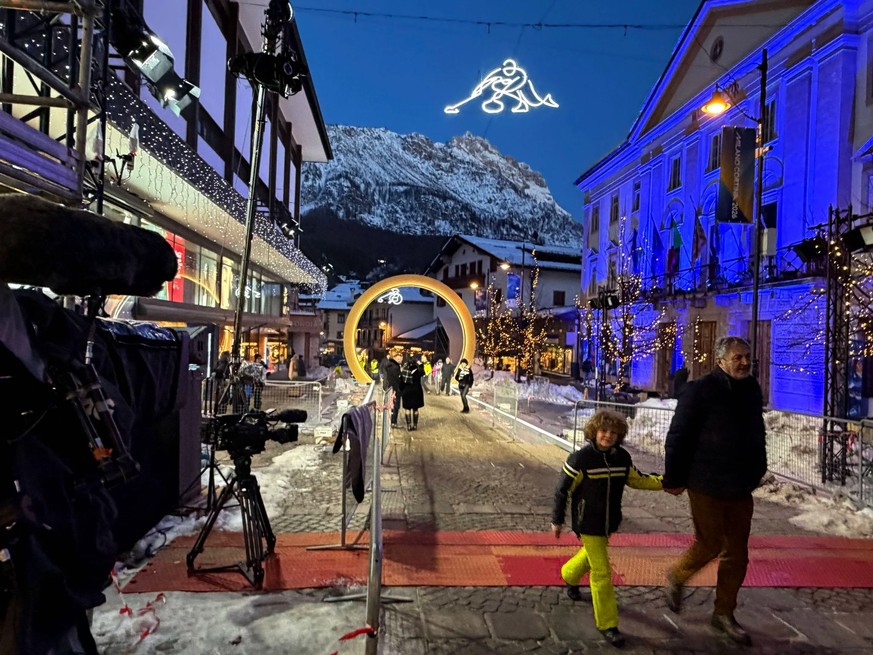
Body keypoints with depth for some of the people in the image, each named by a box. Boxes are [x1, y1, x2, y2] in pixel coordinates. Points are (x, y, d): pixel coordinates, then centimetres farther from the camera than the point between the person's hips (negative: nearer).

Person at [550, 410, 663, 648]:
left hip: (609, 522, 6)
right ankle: (607, 624, 11)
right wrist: (557, 520, -7)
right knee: (601, 571, -3)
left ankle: (569, 577, 58)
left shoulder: (622, 458, -5)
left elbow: (637, 479, 13)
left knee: (590, 556, 27)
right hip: (588, 523, -6)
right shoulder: (581, 458, -21)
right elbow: (563, 490, -13)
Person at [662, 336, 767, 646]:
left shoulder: (752, 389, 5)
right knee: (709, 544, 5)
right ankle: (676, 578, 34)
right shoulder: (700, 390, -16)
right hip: (707, 485, -6)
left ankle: (724, 614, 29)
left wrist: (756, 472, 13)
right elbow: (678, 436, -14)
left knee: (737, 553, 12)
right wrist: (674, 479, -11)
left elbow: (757, 434, 15)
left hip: (741, 488, 7)